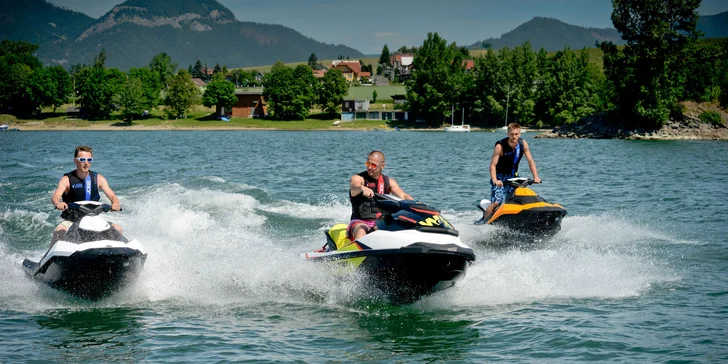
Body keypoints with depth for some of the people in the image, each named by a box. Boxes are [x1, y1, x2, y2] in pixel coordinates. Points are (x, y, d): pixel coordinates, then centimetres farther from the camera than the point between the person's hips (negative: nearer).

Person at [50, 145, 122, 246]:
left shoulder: (98, 179, 2)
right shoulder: (67, 179, -6)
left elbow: (112, 196, -5)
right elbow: (55, 196, -20)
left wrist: (115, 203, -31)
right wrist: (58, 203, -46)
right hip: (71, 221, -3)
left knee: (117, 228, -16)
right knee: (59, 231, -34)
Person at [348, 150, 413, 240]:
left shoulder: (389, 182, 10)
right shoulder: (358, 178, -3)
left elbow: (403, 196, -2)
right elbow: (354, 186, -27)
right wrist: (363, 188, -53)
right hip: (360, 222, -4)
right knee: (361, 232, -36)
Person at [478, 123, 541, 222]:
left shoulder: (523, 144, -7)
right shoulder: (500, 146, -21)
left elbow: (530, 161, -3)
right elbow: (493, 165, -25)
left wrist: (535, 177, -15)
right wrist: (494, 180, -40)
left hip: (513, 176, 5)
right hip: (500, 177, -5)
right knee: (496, 202, -20)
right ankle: (482, 222, -9)